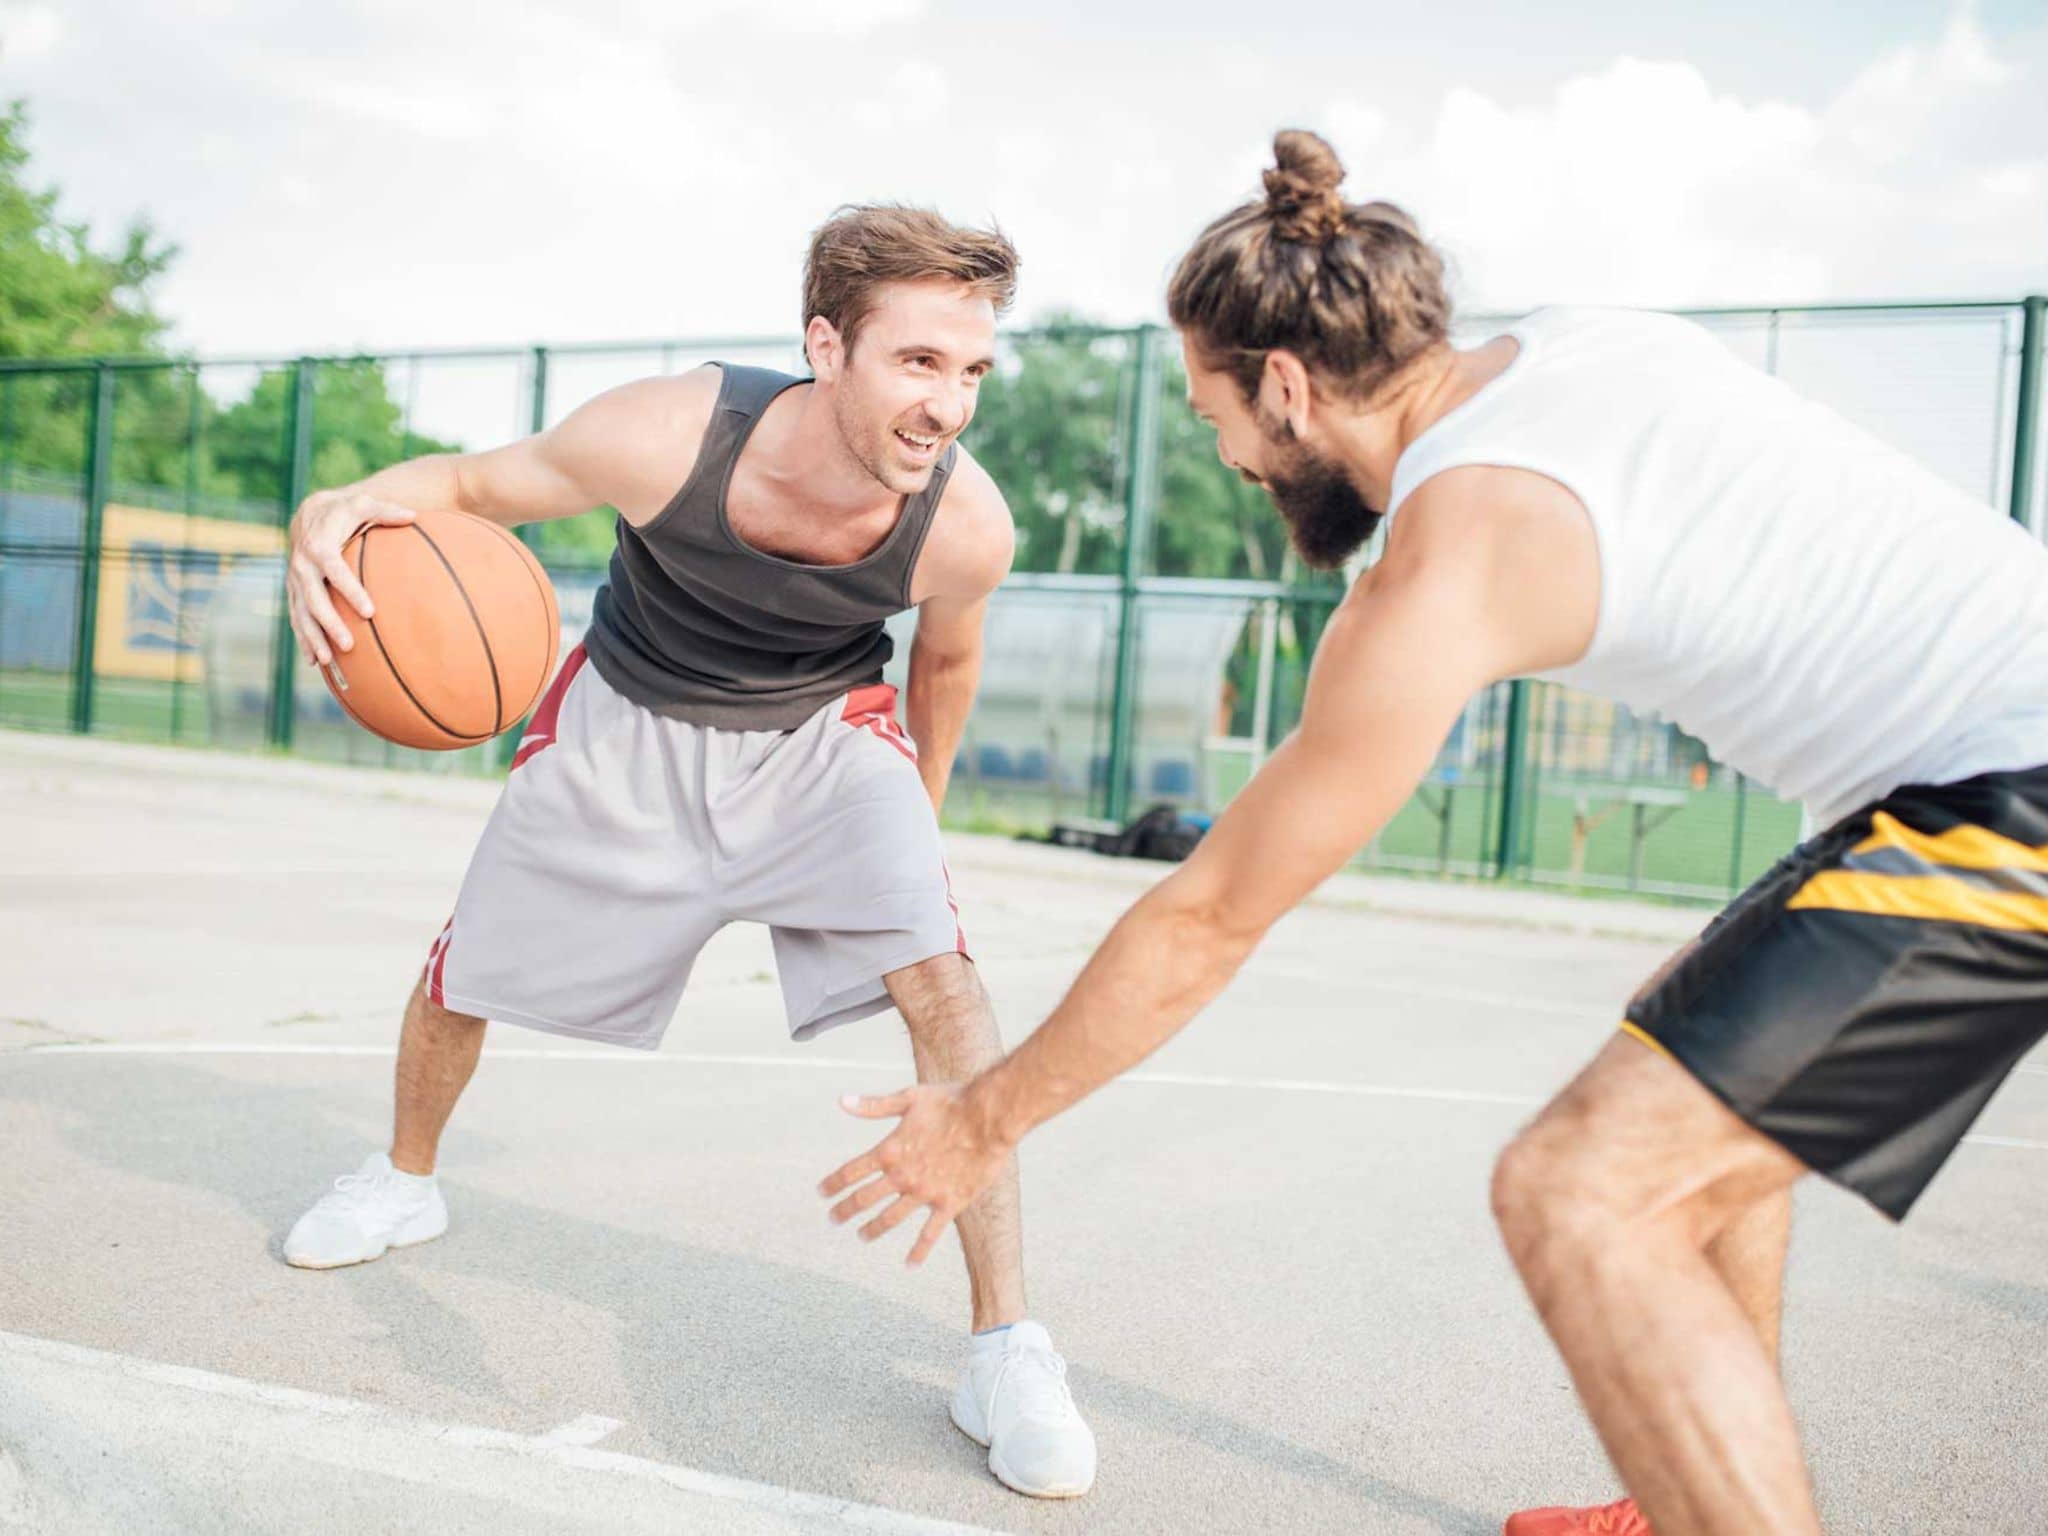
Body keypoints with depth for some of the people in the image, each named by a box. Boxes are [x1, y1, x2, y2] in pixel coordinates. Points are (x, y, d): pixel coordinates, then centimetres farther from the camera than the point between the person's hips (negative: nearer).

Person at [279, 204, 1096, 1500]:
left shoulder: (967, 525, -29)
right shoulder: (665, 437, -34)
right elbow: (472, 482, -16)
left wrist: (919, 814, 10)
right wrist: (344, 509, -38)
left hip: (825, 736, 0)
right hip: (627, 724, 1)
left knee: (944, 978, -24)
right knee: (462, 972, 15)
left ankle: (1008, 1352, -12)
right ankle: (406, 1183, 50)